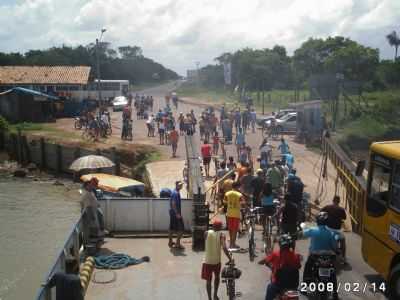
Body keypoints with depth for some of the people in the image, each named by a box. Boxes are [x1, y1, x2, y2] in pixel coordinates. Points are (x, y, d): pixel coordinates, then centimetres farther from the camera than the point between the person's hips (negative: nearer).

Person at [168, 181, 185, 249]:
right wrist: (177, 214, -25)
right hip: (175, 213, -10)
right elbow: (173, 204, -23)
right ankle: (177, 244, -4)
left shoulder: (174, 192, 12)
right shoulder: (176, 193, -18)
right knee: (180, 229, -6)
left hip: (172, 212, 10)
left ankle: (170, 242, 25)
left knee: (172, 228, 17)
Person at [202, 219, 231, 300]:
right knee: (217, 277, 25)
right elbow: (224, 248, -19)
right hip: (217, 261, 0)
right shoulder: (221, 235, -7)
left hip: (207, 261, 0)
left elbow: (207, 244, 9)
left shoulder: (207, 233, -3)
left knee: (208, 280, 12)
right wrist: (230, 259, -17)